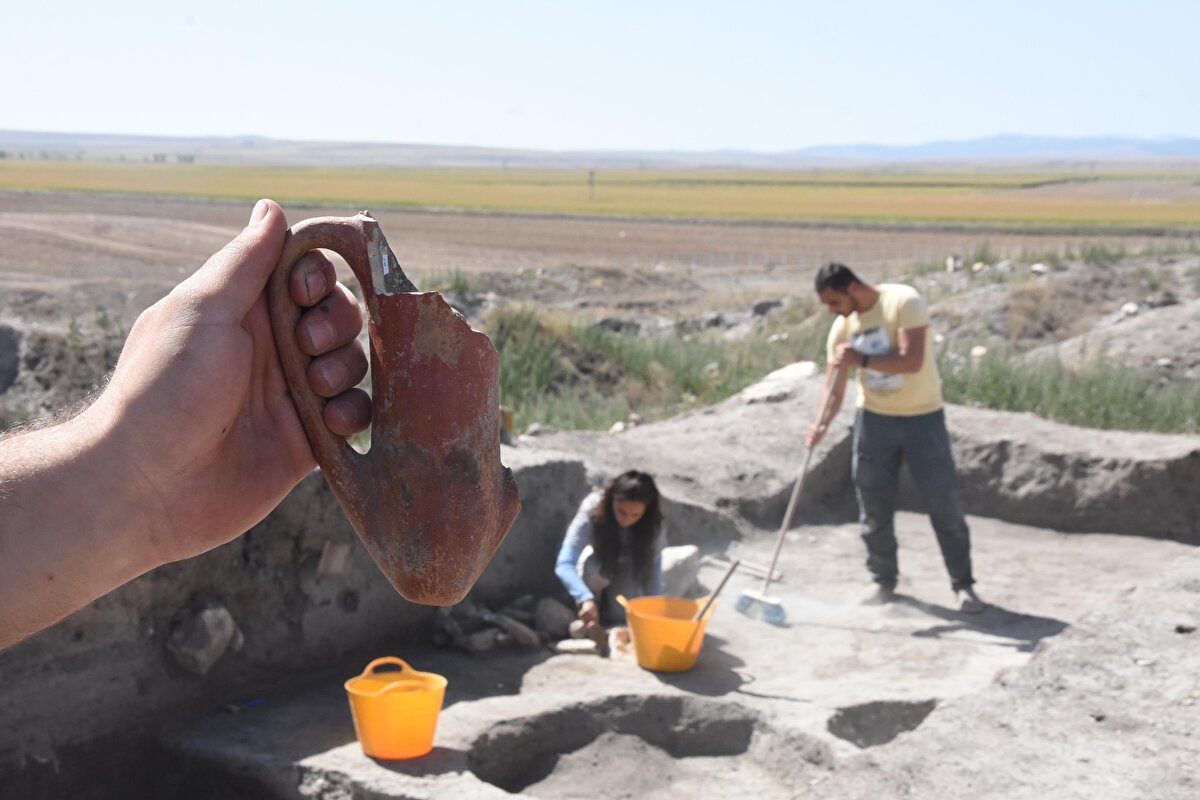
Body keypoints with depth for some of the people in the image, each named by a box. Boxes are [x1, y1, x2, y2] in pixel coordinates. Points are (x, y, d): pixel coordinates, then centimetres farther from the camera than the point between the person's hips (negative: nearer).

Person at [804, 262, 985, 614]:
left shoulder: (903, 301, -18)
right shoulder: (842, 328, -1)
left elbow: (912, 360, -28)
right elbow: (835, 384, -1)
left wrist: (861, 359, -32)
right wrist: (823, 422, -19)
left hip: (922, 416, -4)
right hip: (873, 418, 5)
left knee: (944, 502, 0)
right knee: (874, 507, 6)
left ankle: (963, 584, 12)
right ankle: (883, 581, 23)